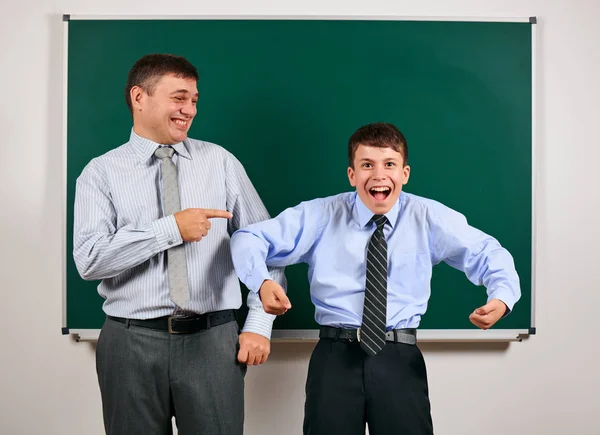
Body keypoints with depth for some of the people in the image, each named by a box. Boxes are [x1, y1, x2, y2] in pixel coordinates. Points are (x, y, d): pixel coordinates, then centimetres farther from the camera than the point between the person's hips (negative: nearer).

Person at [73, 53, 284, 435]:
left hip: (212, 338, 1)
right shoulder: (101, 172, 2)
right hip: (131, 343, 0)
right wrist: (171, 229, -17)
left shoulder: (220, 162, 4)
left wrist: (259, 324, -3)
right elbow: (90, 258, -11)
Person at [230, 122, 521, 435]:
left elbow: (488, 254, 9)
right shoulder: (321, 215, 2)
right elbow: (248, 239, 0)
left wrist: (501, 297, -14)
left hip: (400, 358, 1)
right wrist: (262, 282, -22)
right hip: (336, 355, 0)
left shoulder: (429, 218, 5)